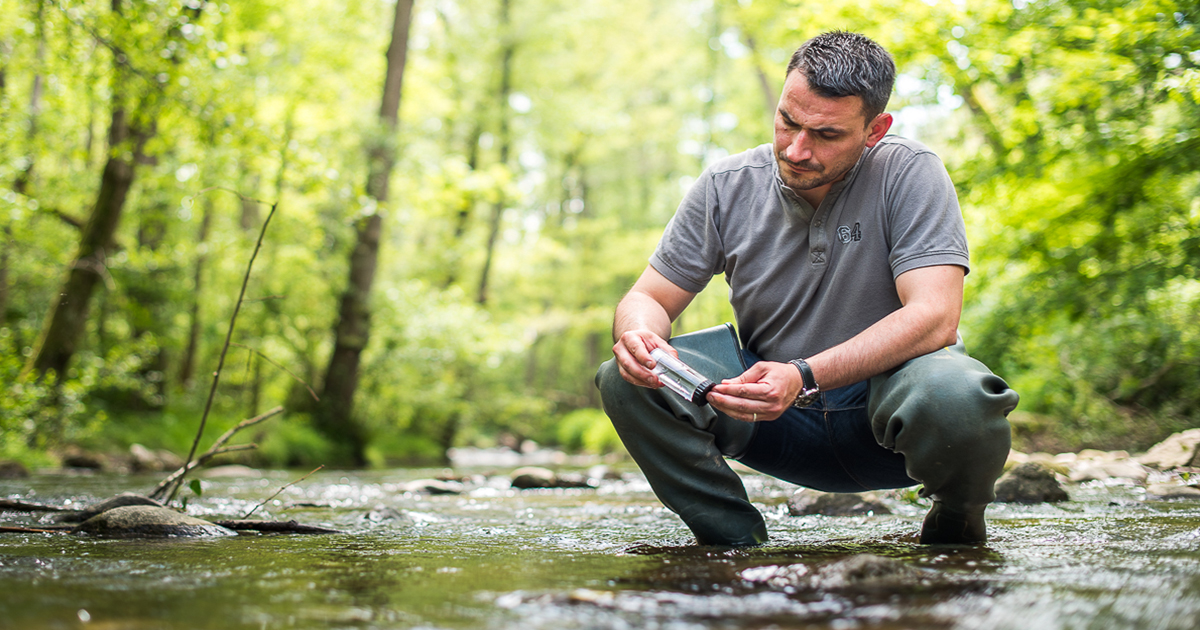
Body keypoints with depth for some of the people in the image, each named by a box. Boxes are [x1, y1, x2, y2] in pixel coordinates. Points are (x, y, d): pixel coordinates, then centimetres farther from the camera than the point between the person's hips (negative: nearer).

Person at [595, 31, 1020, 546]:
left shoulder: (910, 175, -13)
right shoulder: (727, 187, -4)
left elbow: (934, 317, -24)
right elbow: (648, 296, 1)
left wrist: (805, 377, -38)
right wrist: (639, 333, -26)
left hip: (885, 396, -2)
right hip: (776, 411, 3)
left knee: (954, 396, -37)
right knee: (628, 381, -20)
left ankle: (957, 524, -2)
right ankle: (736, 542, -3)